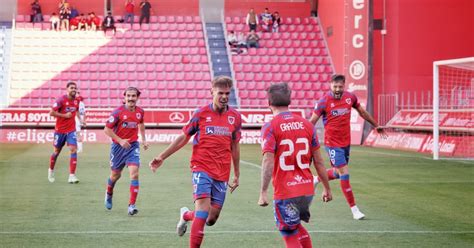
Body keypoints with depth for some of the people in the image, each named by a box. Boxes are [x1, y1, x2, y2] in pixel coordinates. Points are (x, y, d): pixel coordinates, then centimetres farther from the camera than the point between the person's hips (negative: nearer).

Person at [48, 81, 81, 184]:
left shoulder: (76, 101, 2)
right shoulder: (61, 100, -14)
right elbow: (51, 113, -16)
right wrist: (65, 115, -18)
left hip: (71, 130, 3)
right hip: (60, 130, -3)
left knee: (74, 149, -14)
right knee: (57, 151, 11)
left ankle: (72, 176, -15)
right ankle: (51, 170, 37)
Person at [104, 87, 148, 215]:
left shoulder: (140, 112, -1)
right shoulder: (118, 112, -15)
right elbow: (107, 129, -12)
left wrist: (144, 139, 16)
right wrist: (120, 140, -19)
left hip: (133, 146, 2)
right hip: (118, 146, -2)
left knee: (134, 173, -16)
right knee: (115, 175, 13)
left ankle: (132, 205, -15)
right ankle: (109, 194, 46)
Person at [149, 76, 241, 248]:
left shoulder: (235, 117, 6)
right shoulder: (201, 113, -1)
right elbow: (183, 138, 8)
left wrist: (237, 174, 19)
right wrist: (162, 157, 4)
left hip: (222, 175, 3)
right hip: (202, 168, -3)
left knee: (212, 218, 7)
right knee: (203, 209, -21)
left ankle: (186, 215, 38)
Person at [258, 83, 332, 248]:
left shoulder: (270, 127, -8)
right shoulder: (306, 124, 6)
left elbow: (268, 162, -18)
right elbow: (318, 161, 9)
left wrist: (263, 193, -16)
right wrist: (327, 188, 17)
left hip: (285, 192, -5)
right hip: (307, 189, 5)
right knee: (296, 226, 27)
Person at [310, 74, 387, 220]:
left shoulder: (350, 97, -1)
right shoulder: (324, 101, -15)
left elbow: (362, 112, 16)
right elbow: (312, 122, -10)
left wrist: (376, 125, 25)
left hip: (346, 142, 6)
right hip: (333, 144, -6)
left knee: (337, 173, 19)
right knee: (344, 174, -10)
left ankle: (316, 180, 48)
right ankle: (354, 209, -1)